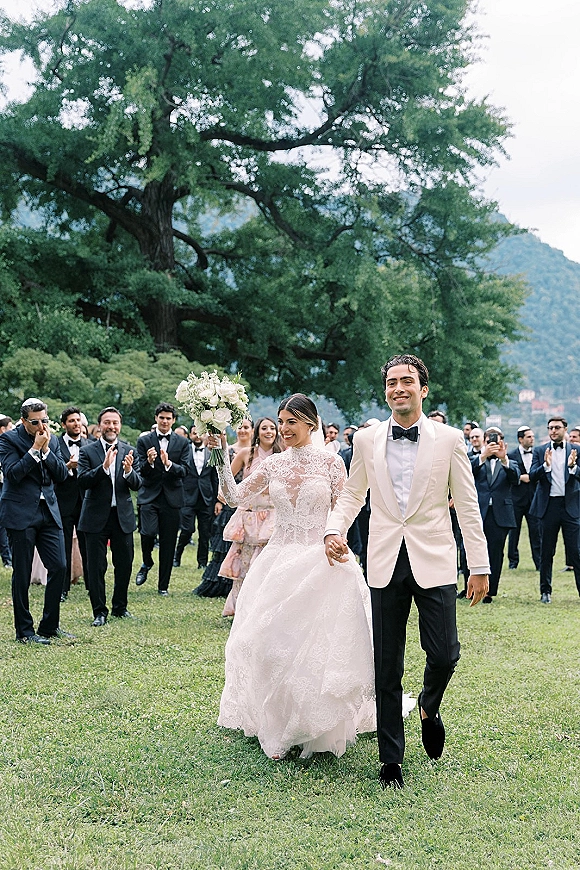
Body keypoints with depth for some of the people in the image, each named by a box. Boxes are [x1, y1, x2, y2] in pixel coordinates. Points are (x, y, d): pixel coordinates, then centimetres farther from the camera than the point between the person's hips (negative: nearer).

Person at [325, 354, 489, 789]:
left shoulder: (449, 439, 1)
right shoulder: (367, 440, 6)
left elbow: (467, 506, 2)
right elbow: (352, 495, 16)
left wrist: (480, 566, 0)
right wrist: (335, 529, -3)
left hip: (434, 561, -1)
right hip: (385, 562, 1)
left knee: (444, 653, -7)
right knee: (387, 666, 4)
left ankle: (430, 707, 29)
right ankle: (391, 759, 18)